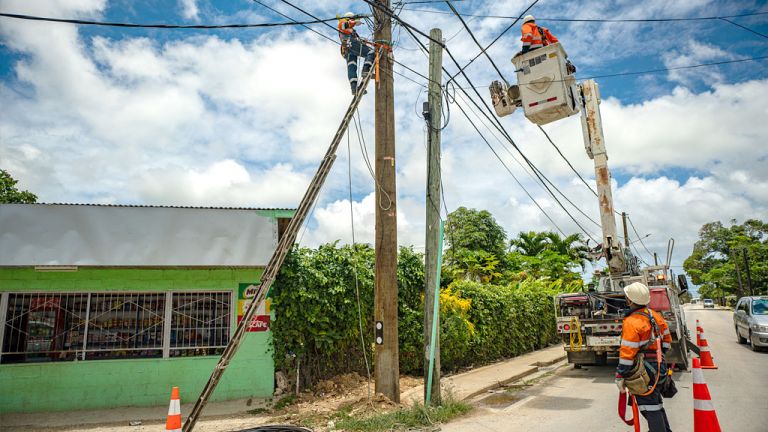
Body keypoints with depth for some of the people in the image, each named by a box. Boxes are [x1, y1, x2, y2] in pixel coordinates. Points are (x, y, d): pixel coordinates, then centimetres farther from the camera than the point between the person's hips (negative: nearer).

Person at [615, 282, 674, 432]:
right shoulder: (655, 315, 5)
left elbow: (627, 353, -21)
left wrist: (620, 376, -14)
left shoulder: (631, 322, -21)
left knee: (650, 409, -1)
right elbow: (667, 339, 15)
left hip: (644, 370, -9)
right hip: (659, 365, 9)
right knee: (655, 403, 24)